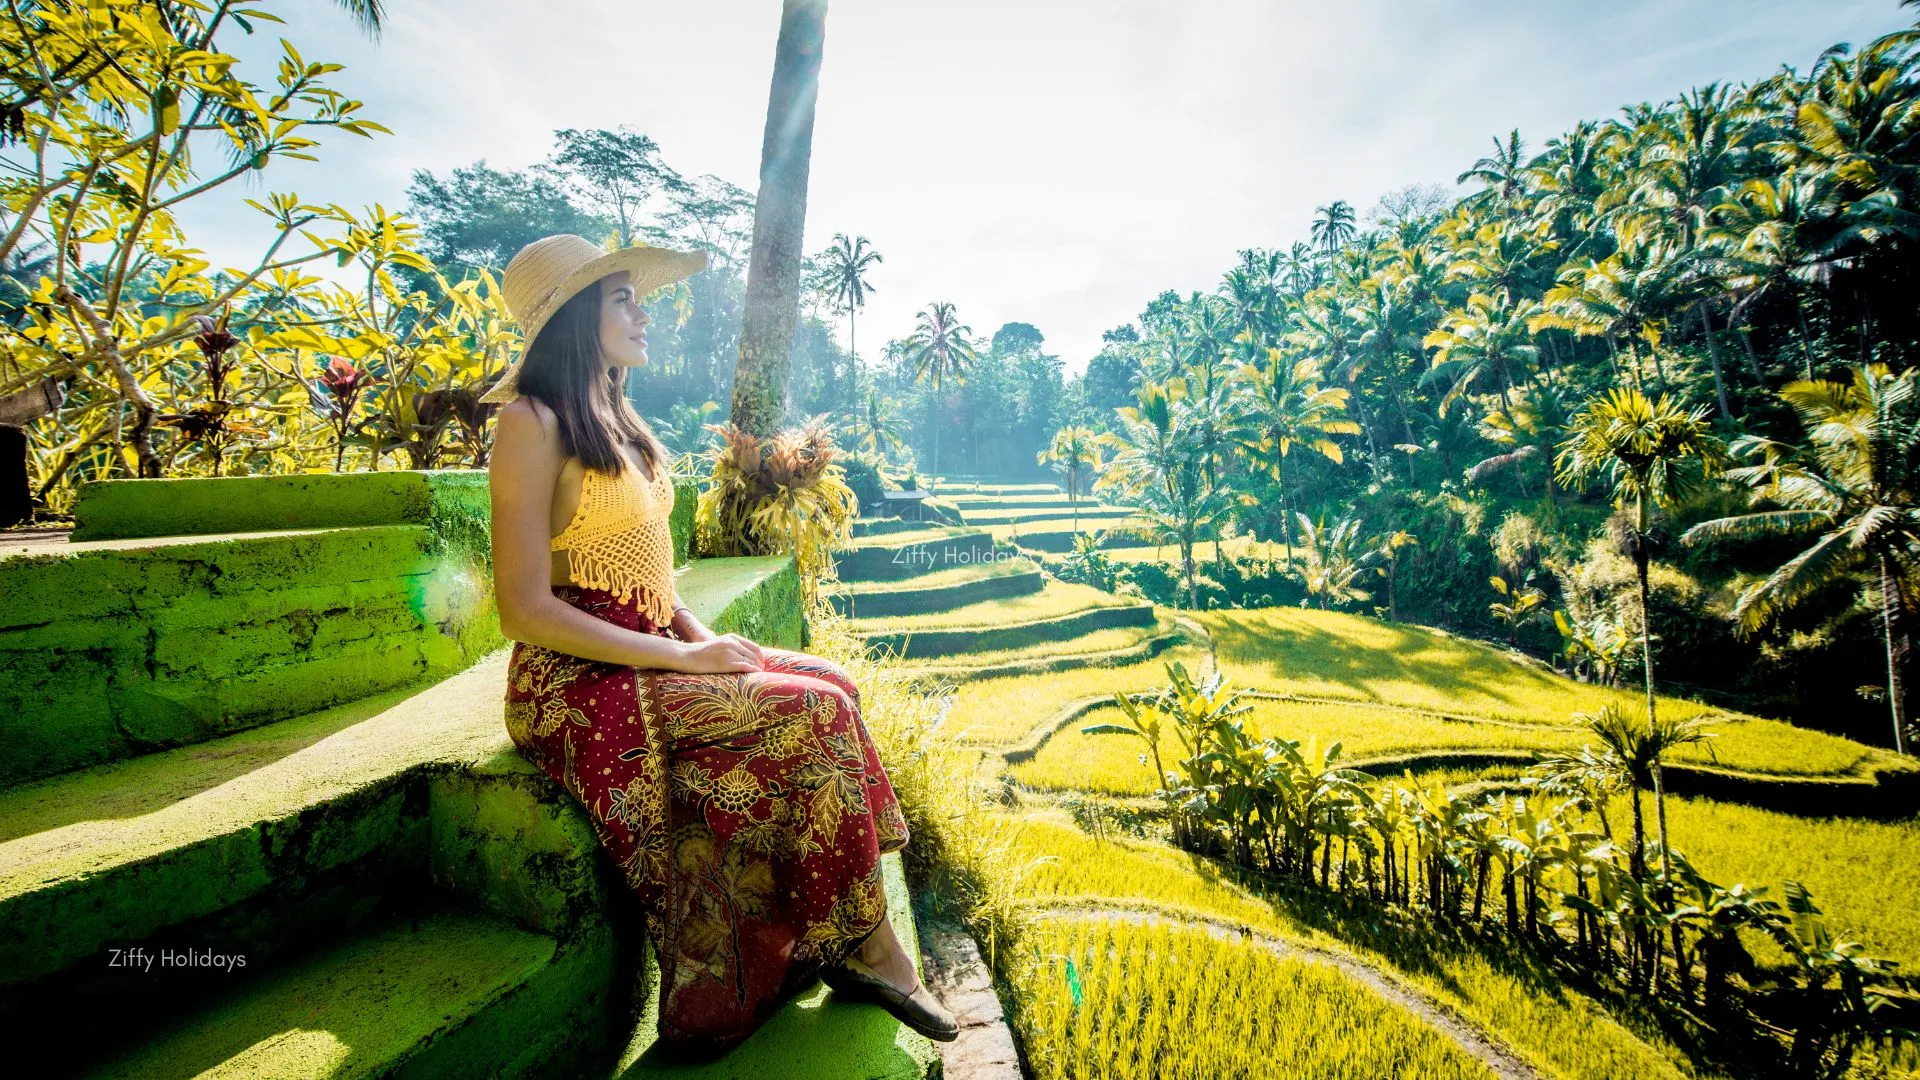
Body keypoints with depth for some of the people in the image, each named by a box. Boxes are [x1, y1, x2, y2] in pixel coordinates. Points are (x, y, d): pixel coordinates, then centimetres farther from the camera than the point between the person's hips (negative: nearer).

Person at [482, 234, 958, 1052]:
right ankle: (864, 945, -1)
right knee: (815, 710, -18)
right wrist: (682, 656, -19)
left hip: (647, 657, 8)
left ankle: (838, 945, 1)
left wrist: (701, 635, 1)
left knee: (831, 685, -4)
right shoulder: (532, 424, -12)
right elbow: (525, 609, -19)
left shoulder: (612, 420, 14)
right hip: (581, 684, -8)